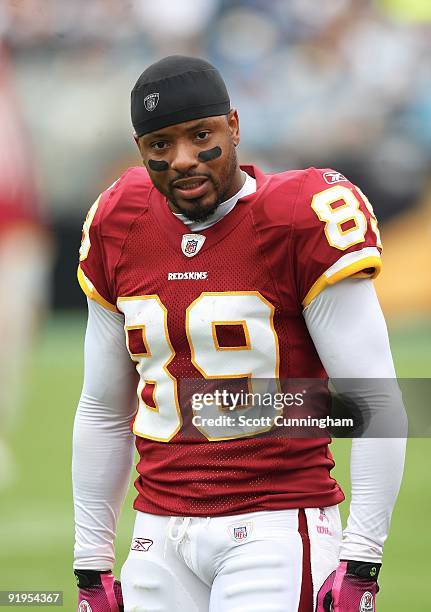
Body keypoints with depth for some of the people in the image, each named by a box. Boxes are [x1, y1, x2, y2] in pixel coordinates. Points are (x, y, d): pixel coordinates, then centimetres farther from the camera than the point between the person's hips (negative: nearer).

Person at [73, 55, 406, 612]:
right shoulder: (118, 231, 9)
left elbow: (377, 404, -8)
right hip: (161, 539, 5)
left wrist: (360, 563, -14)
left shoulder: (303, 224, -7)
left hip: (276, 529, -5)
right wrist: (91, 566, 16)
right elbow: (103, 412, 18)